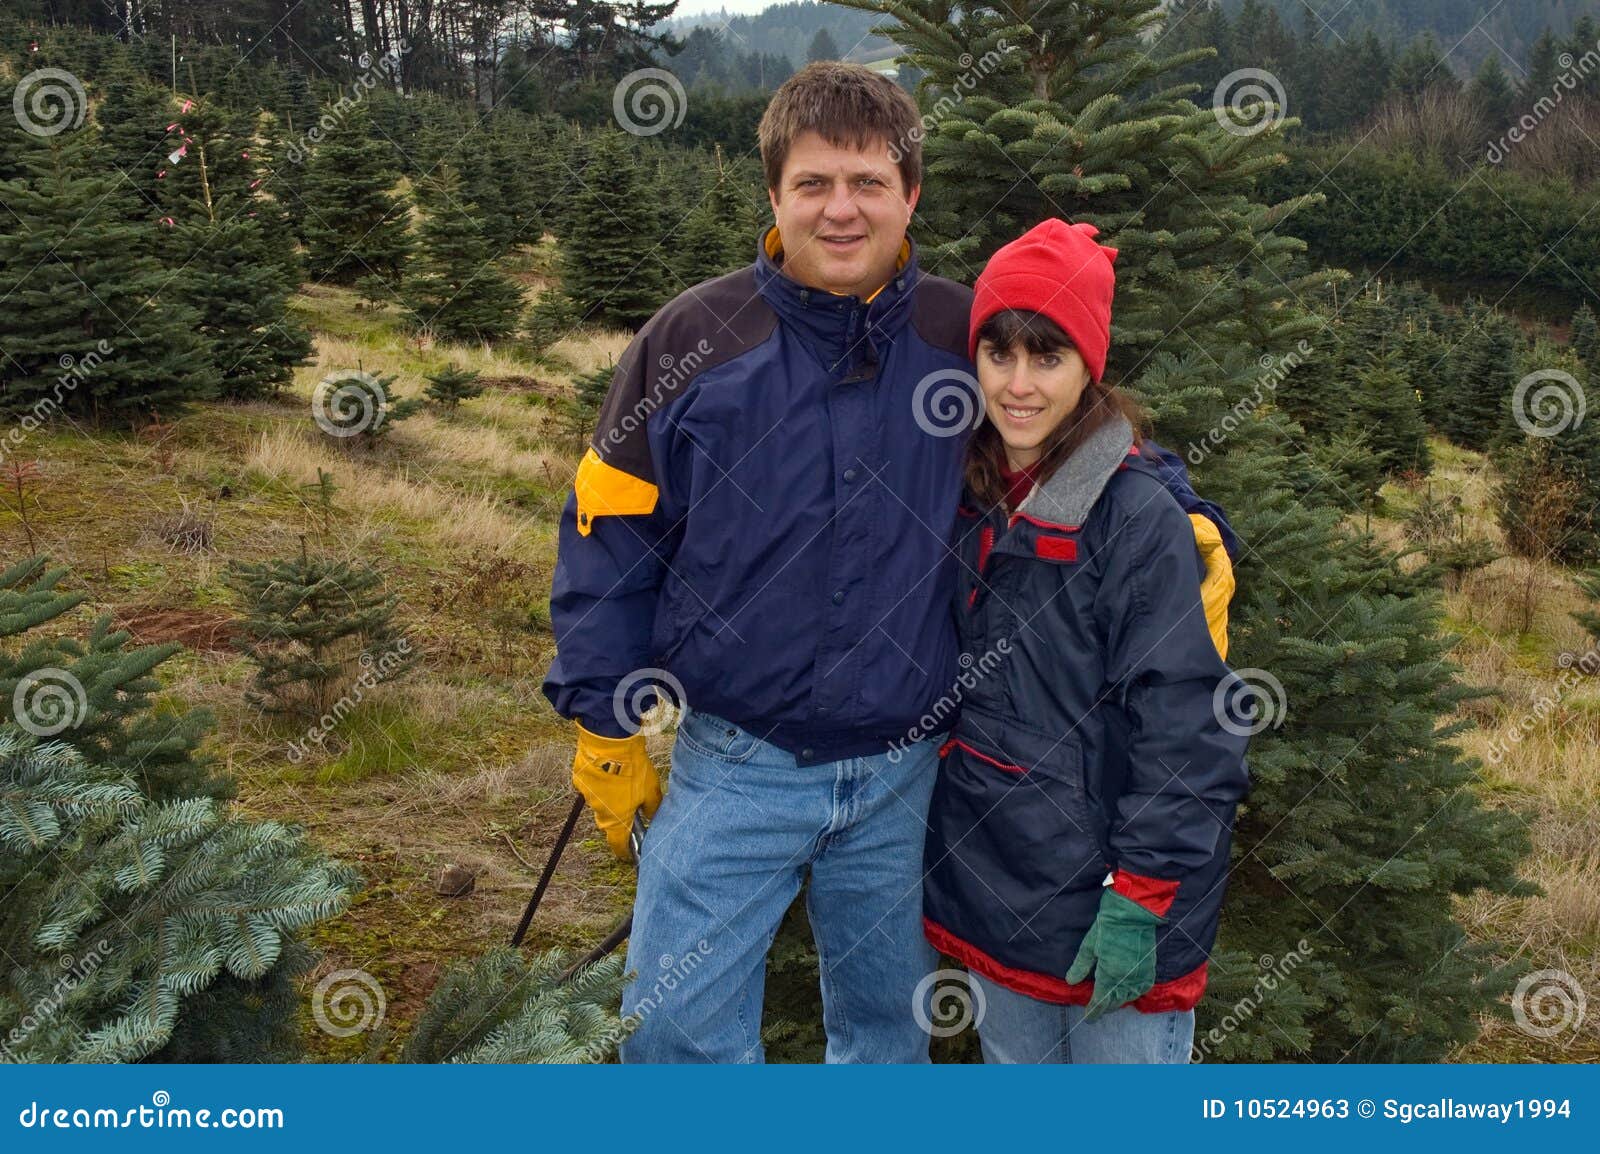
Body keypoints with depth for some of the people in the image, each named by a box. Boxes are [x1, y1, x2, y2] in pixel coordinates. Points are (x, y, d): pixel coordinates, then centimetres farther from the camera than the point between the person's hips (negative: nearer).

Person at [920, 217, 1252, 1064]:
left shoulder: (1139, 512, -17)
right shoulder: (971, 499, 4)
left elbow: (1184, 725, -18)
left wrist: (1139, 898, -18)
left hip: (1104, 892, -6)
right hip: (989, 883, 7)